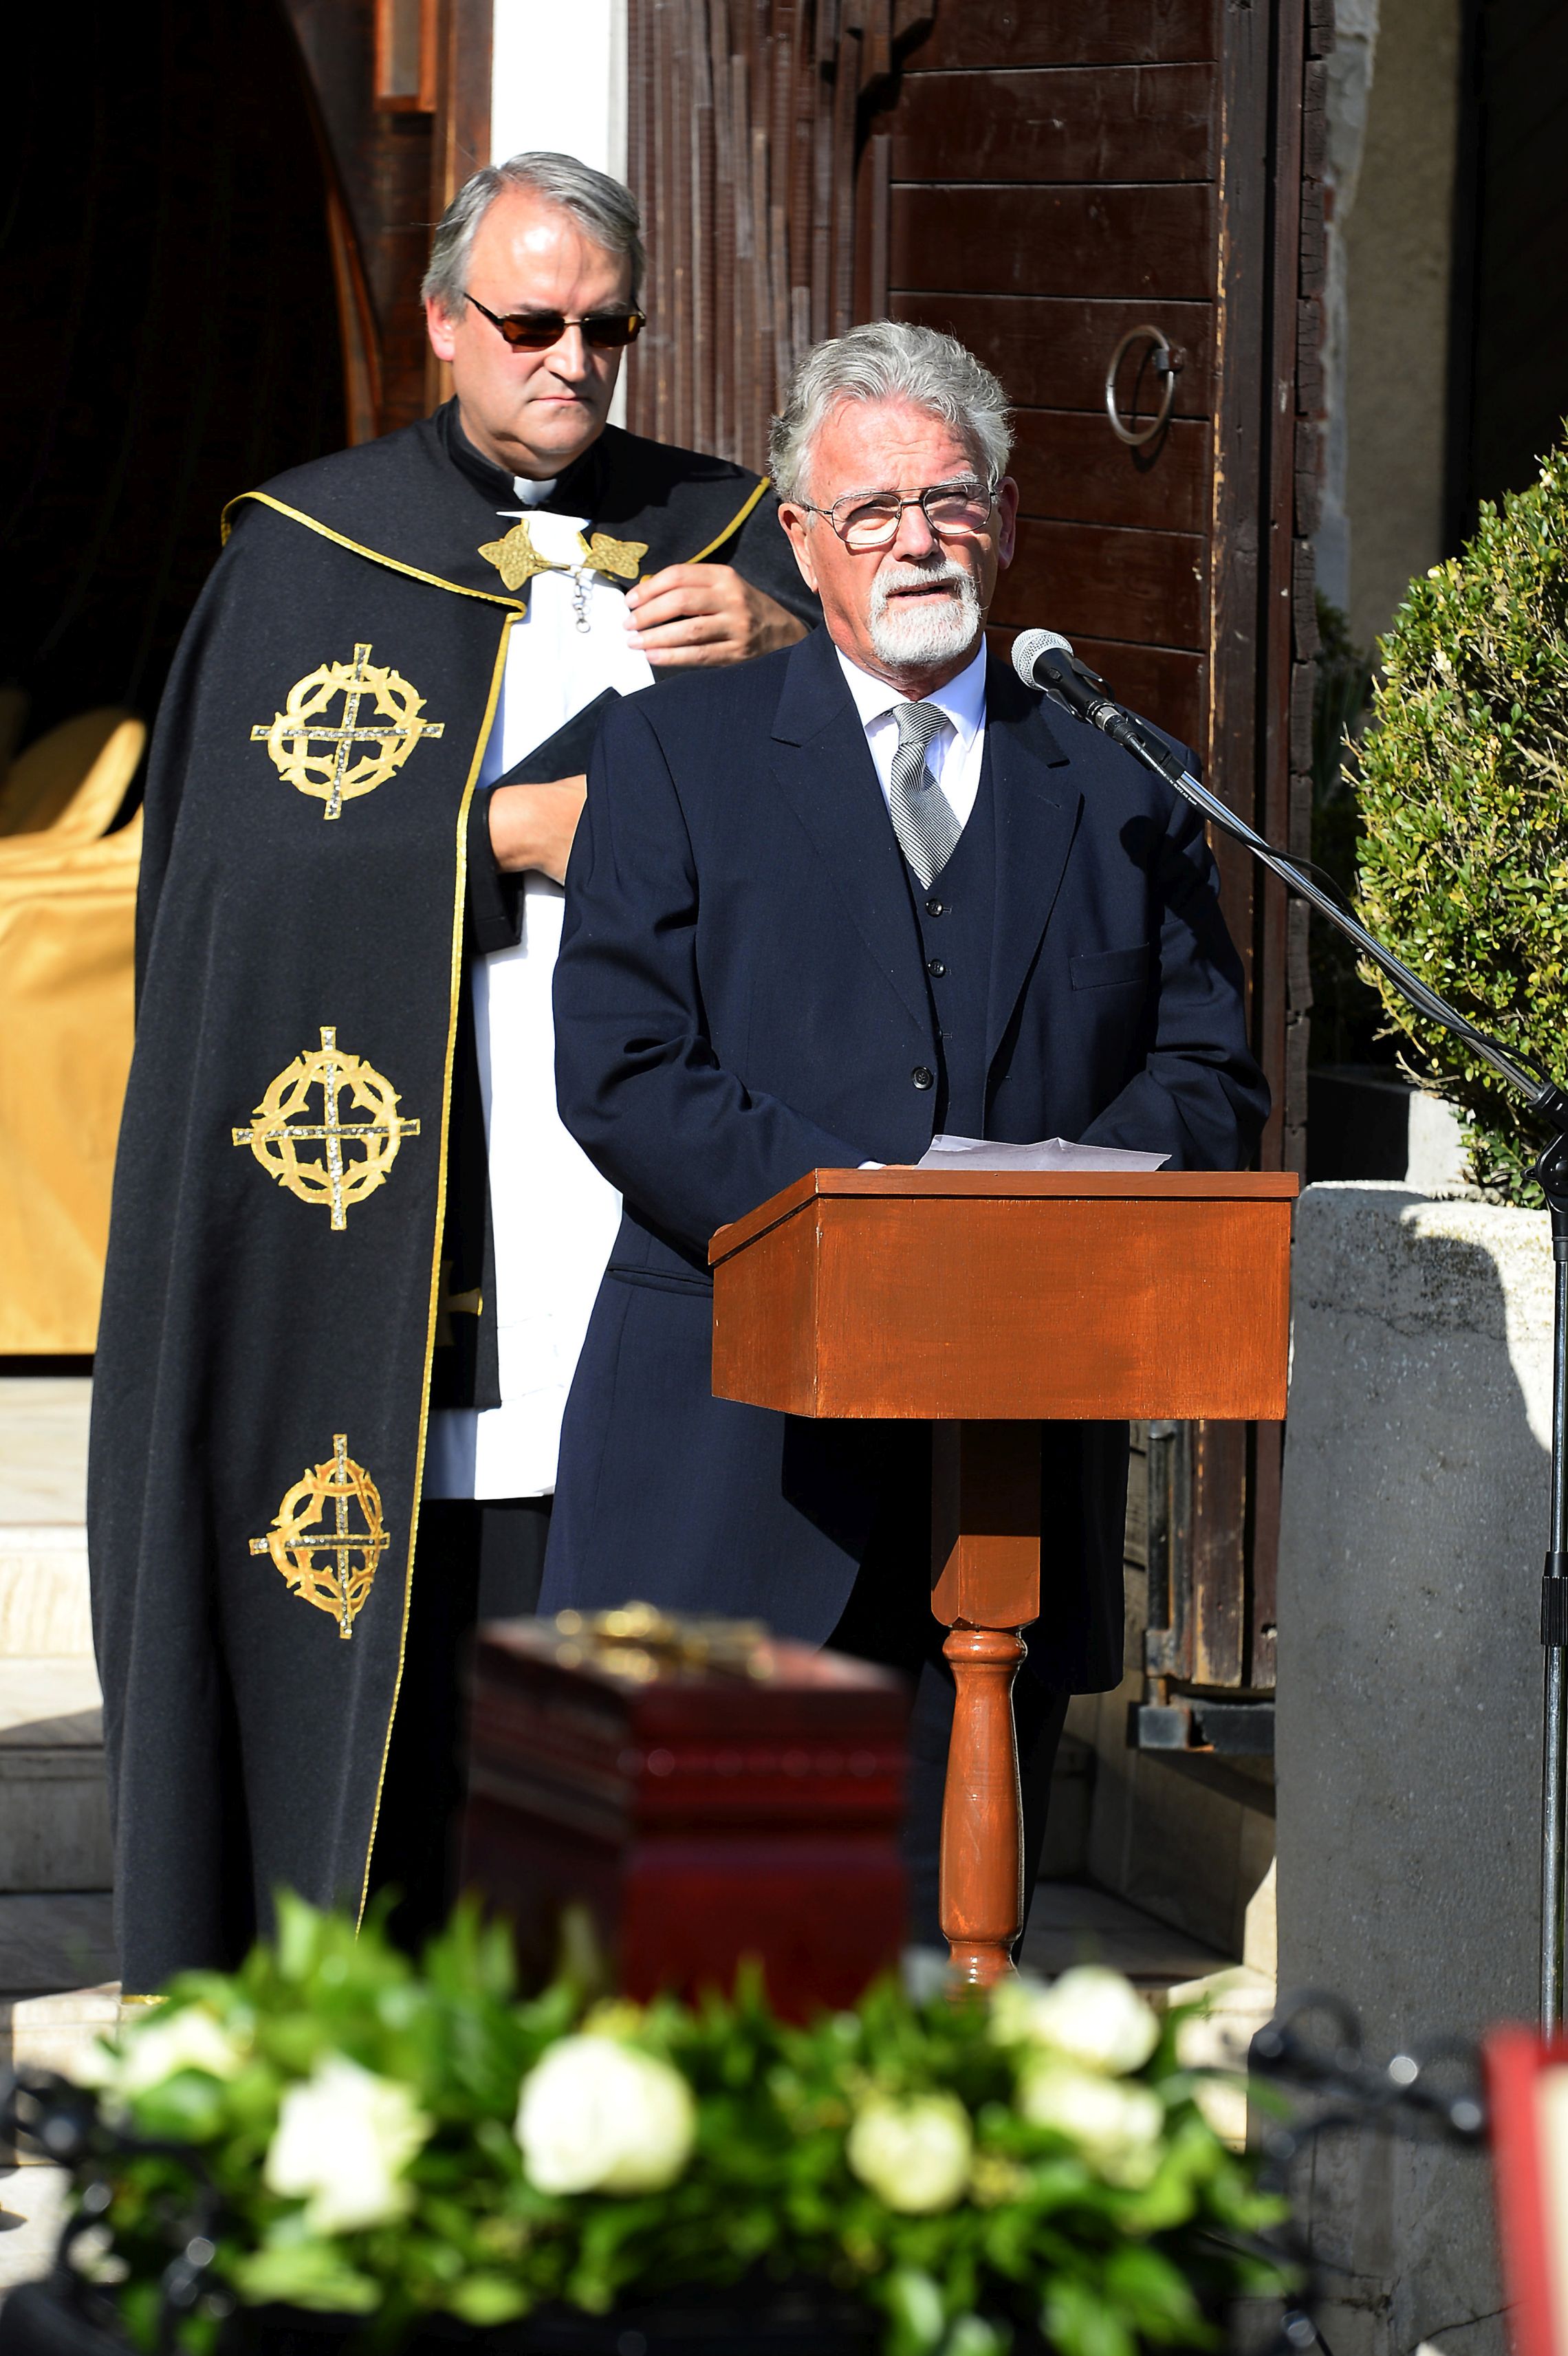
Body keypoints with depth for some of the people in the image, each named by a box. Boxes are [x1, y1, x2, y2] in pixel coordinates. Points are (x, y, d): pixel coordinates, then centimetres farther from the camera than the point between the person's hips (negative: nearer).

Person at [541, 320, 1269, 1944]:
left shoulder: (1120, 792, 16)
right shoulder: (677, 755, 8)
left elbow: (1207, 1074, 12)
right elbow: (619, 1071, -1)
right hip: (735, 1453, -2)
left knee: (949, 1923, 2)